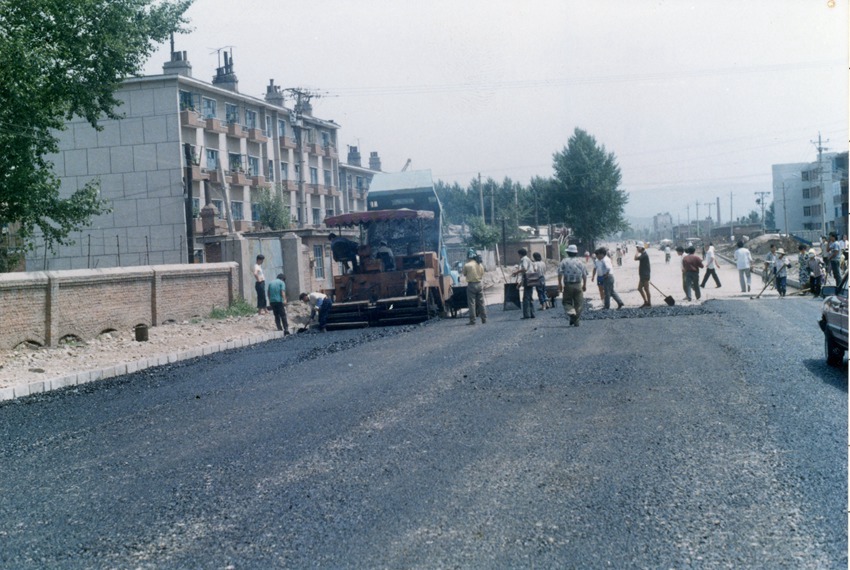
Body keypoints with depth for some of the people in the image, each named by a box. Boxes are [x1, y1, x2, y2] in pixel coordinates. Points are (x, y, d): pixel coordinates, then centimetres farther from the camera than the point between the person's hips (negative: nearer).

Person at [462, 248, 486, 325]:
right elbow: (482, 275, 11)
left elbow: (464, 274, 1)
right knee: (481, 302, 11)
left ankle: (472, 320, -2)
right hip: (480, 284, 5)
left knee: (472, 303, 0)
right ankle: (484, 319, 13)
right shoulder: (480, 264, 3)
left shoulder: (467, 265, -13)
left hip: (471, 285, -5)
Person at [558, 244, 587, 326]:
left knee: (566, 301, 10)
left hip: (568, 285, -1)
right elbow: (584, 275, 7)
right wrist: (584, 285, 17)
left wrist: (560, 284, -2)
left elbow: (560, 274, -8)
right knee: (578, 303, 9)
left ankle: (571, 314, -16)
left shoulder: (564, 261, -2)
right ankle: (576, 321, 8)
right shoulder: (580, 262, 5)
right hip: (578, 285, 1)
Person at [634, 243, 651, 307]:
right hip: (642, 275, 10)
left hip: (645, 275, -10)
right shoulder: (643, 254, 14)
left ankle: (648, 303, 4)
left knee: (646, 289, -3)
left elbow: (636, 258, -27)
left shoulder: (644, 255, -17)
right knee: (639, 288, 11)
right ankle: (646, 302, 18)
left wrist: (637, 251, -18)